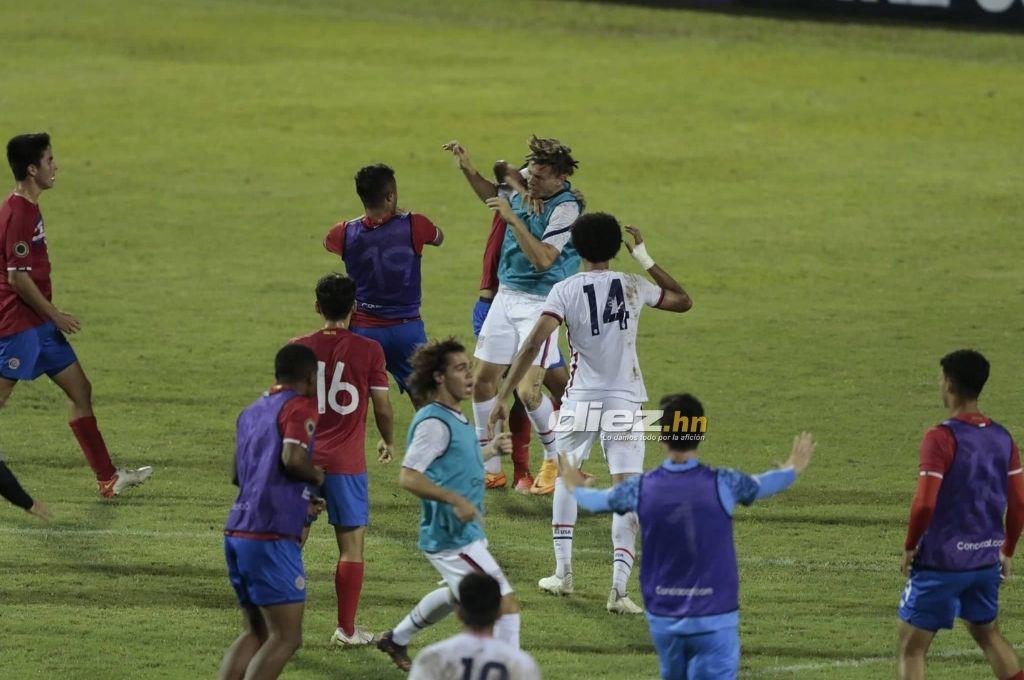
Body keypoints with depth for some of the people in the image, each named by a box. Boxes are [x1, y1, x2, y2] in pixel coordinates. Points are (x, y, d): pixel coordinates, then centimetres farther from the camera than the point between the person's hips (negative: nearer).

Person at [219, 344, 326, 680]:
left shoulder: (252, 411, 20)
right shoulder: (300, 407, -5)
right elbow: (292, 458, -22)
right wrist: (317, 476, 0)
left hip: (237, 533, 8)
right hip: (272, 537, -8)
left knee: (257, 632, 17)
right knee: (286, 637, -6)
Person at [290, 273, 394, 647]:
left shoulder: (298, 348, 2)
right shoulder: (368, 350, -5)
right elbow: (383, 408, -1)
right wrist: (388, 441, 19)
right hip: (346, 462, -2)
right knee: (352, 544, 6)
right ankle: (346, 629, 6)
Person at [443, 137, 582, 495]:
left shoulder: (567, 207, -18)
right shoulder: (524, 186, 3)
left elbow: (543, 259, -26)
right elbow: (494, 197, 28)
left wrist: (512, 217, -27)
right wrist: (468, 169, 15)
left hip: (541, 303, -7)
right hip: (506, 296, 7)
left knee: (527, 391, -15)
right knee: (482, 381, 5)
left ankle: (556, 460, 10)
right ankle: (490, 468, 17)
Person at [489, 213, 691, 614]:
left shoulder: (565, 291, -6)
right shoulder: (633, 287, -1)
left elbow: (533, 344, -16)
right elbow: (683, 301, 18)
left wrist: (503, 397, -15)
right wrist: (646, 259, 17)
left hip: (581, 400, 0)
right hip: (625, 401, 0)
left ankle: (563, 572, 23)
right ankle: (619, 588, -14)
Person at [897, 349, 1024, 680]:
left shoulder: (941, 438, -17)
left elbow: (925, 504, -22)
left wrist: (910, 547, -7)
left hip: (941, 562, -6)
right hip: (986, 560, 6)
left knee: (912, 648, 2)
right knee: (987, 633, 26)